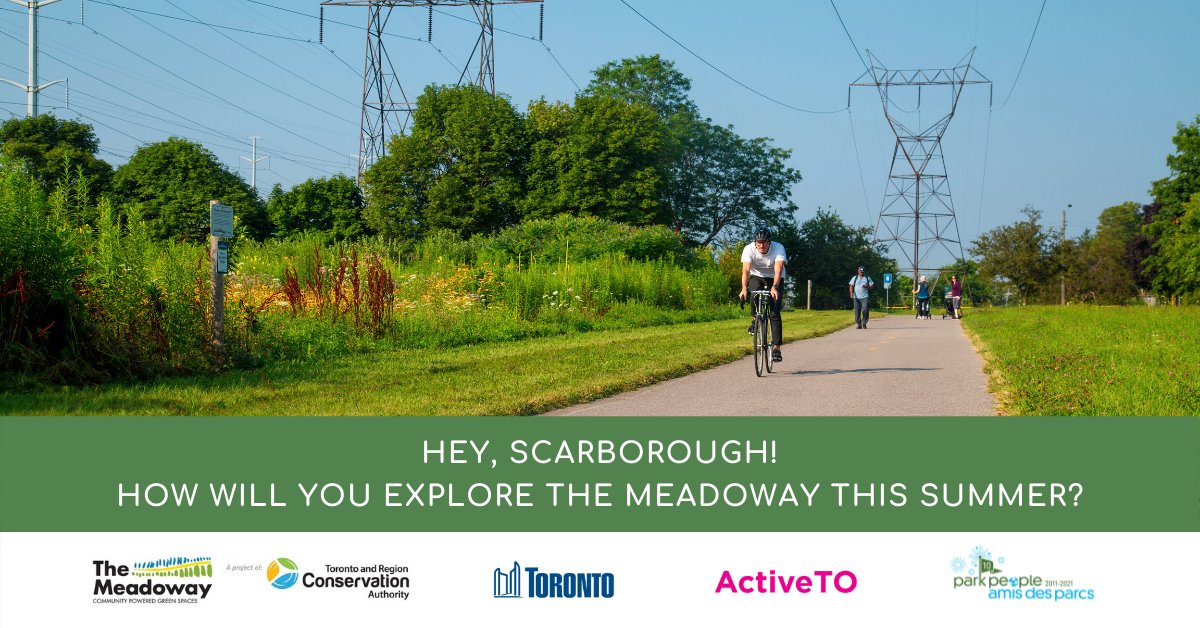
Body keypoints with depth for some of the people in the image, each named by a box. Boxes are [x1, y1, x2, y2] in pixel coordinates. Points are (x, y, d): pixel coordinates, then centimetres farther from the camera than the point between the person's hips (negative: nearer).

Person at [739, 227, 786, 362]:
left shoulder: (778, 248, -26)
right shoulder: (749, 249, -23)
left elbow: (778, 269, -38)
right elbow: (746, 270, -33)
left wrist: (774, 287, -54)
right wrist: (744, 288, -49)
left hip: (774, 280, -1)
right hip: (757, 277, 1)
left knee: (774, 312, -16)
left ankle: (776, 347, -15)